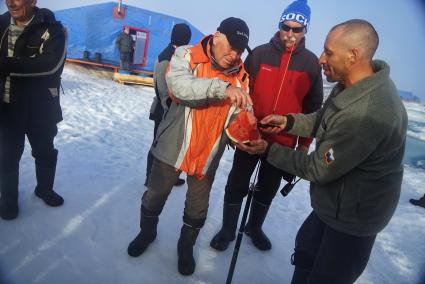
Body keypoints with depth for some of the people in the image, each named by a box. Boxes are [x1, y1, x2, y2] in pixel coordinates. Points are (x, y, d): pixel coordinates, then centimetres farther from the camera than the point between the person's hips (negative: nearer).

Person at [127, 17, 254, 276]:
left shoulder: (240, 76, -1)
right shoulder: (187, 55, -10)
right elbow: (178, 84, -30)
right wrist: (221, 88, -41)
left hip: (208, 154, 2)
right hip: (173, 146, -2)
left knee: (198, 208, 15)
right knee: (155, 196, 18)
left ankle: (186, 247, 43)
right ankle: (147, 232, 48)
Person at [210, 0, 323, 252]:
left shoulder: (311, 62, 1)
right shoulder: (260, 54, -3)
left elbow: (313, 106, 5)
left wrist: (305, 142, 5)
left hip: (283, 142, 2)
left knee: (268, 189, 17)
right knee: (237, 186, 9)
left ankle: (255, 226, 41)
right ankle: (228, 230, 30)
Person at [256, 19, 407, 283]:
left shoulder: (367, 113, -37)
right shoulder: (355, 84, -6)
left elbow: (319, 169, -28)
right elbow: (324, 119, 8)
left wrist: (268, 150, -18)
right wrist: (288, 122, -8)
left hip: (353, 217, -8)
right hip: (335, 202, 9)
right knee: (305, 254, 28)